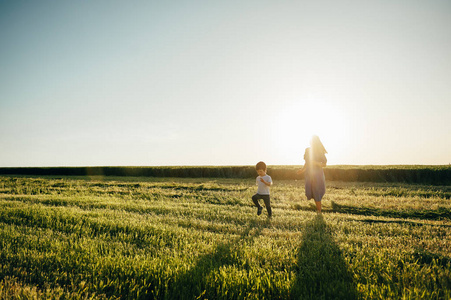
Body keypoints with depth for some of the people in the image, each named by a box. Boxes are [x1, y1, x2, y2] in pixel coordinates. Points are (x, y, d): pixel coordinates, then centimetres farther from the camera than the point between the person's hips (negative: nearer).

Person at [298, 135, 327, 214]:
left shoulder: (320, 152, -7)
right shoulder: (307, 150, 6)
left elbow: (324, 164, -6)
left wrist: (315, 163, -21)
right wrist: (302, 170, 4)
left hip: (317, 174, -5)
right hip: (309, 174, 5)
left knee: (317, 193, -4)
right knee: (310, 193, 5)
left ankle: (319, 212, 9)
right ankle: (318, 209, 21)